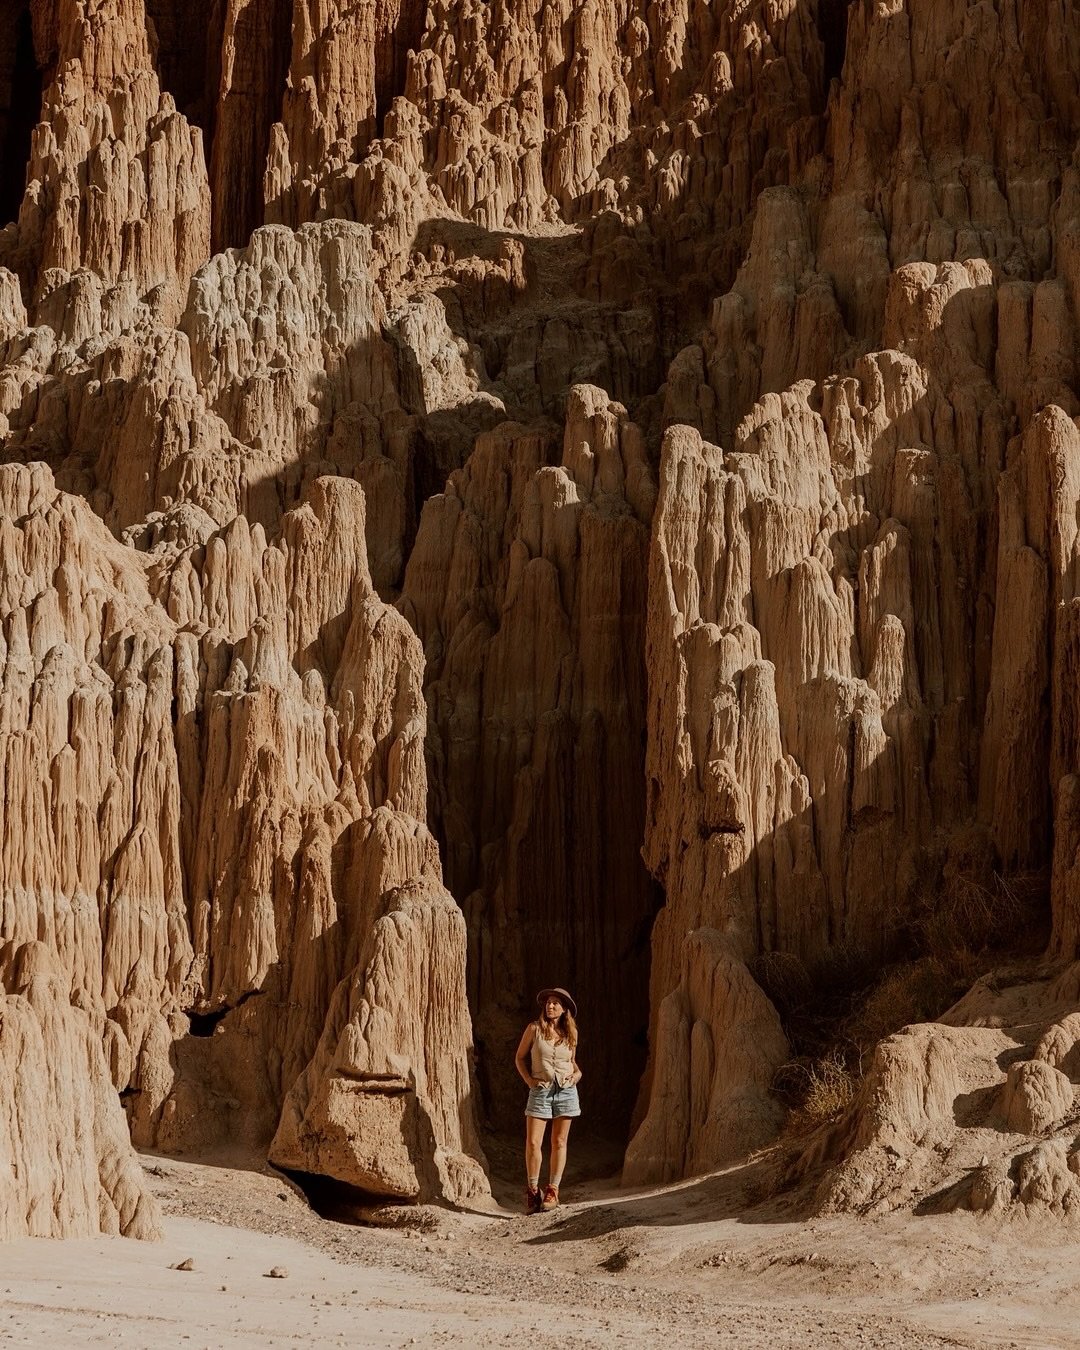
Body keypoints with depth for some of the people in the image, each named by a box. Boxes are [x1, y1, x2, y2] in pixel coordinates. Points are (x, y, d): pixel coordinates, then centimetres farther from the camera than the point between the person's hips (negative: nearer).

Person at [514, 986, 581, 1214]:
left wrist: (577, 1073, 2)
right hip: (540, 1090, -2)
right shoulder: (534, 1029, -1)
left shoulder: (570, 1033, 7)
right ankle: (533, 1191, 4)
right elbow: (520, 1057, 7)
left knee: (559, 1142, 2)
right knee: (533, 1143, -9)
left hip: (566, 1090, 2)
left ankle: (552, 1191, 9)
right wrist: (529, 1079, -5)